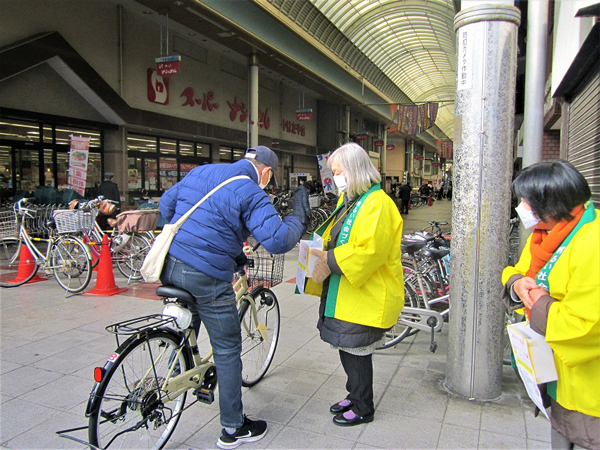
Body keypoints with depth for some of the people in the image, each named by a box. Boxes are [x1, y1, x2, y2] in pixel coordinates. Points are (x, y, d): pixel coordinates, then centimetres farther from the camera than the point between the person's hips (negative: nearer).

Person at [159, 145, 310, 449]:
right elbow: (276, 240, -22)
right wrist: (299, 218, -3)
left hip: (170, 265, 8)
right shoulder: (250, 193, -13)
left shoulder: (200, 172, 11)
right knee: (227, 351, 8)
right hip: (206, 277, -7)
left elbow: (166, 203, 21)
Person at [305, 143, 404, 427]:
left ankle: (363, 409, 24)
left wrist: (330, 261, -26)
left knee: (356, 351, 4)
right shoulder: (347, 199, 13)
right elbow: (336, 236, 21)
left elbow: (371, 251, -28)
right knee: (346, 348, 20)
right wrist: (320, 251, 1)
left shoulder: (377, 204, -19)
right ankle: (354, 395, 39)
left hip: (364, 295, -9)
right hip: (342, 293, 9)